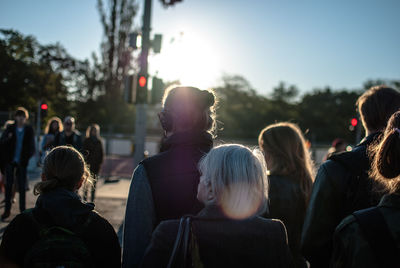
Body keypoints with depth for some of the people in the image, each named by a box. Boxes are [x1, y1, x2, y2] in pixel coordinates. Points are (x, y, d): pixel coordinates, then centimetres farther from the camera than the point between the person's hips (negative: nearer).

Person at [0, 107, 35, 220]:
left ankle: (22, 210, 12)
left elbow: (32, 146, 3)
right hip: (10, 161, 1)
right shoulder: (10, 128, 3)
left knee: (22, 187, 3)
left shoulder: (29, 130, 1)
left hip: (22, 162, -1)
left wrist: (29, 158, -12)